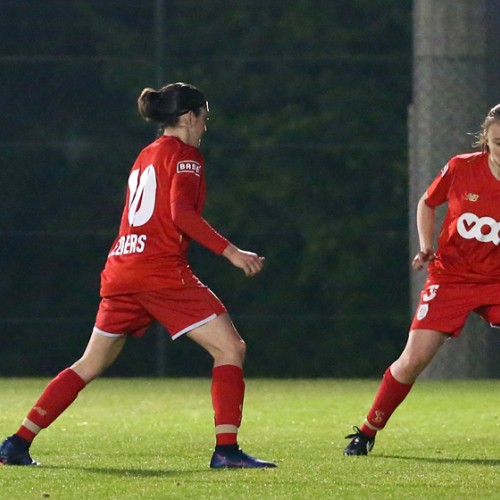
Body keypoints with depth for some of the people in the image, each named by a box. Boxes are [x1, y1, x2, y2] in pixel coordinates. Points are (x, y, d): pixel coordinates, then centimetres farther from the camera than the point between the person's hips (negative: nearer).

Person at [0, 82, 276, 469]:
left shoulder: (145, 156, 22)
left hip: (121, 272, 8)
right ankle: (226, 448, -16)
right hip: (162, 271, -8)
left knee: (90, 365, 16)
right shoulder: (184, 155, -2)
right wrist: (231, 252, -17)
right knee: (230, 349, -5)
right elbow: (182, 213, -16)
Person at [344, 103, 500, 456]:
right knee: (414, 359, -7)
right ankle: (368, 432, 11)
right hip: (450, 278, 0)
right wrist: (427, 249, -1)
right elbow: (427, 204, 11)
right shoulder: (461, 169, -8)